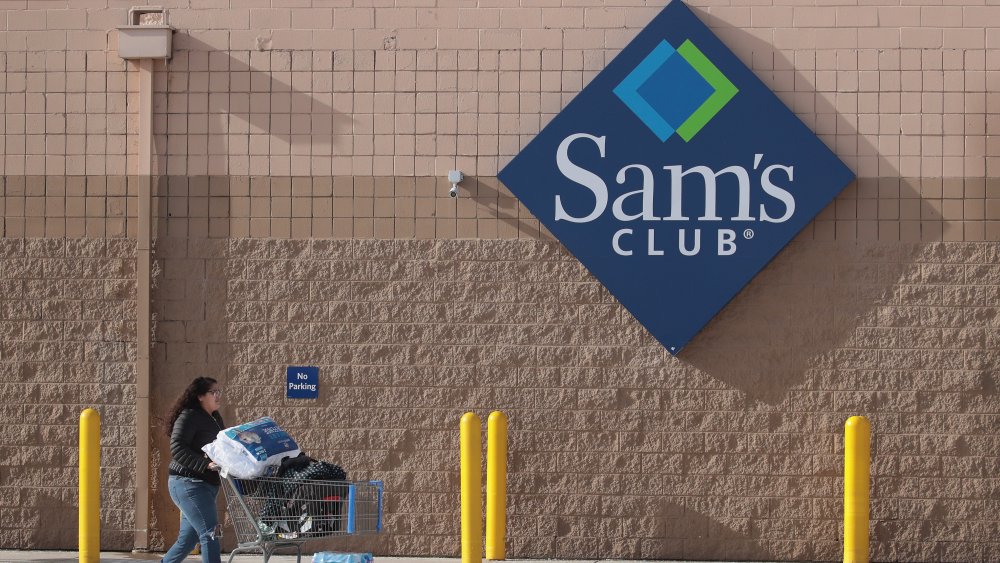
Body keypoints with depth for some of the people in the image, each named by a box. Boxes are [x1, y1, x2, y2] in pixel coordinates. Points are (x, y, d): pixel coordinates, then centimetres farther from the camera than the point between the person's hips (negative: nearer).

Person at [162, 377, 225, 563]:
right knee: (210, 533, -17)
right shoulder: (189, 417, -9)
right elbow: (177, 449, -19)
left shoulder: (215, 418, 18)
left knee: (188, 539, 14)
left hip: (206, 485, 9)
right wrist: (206, 464, -27)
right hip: (188, 483, -9)